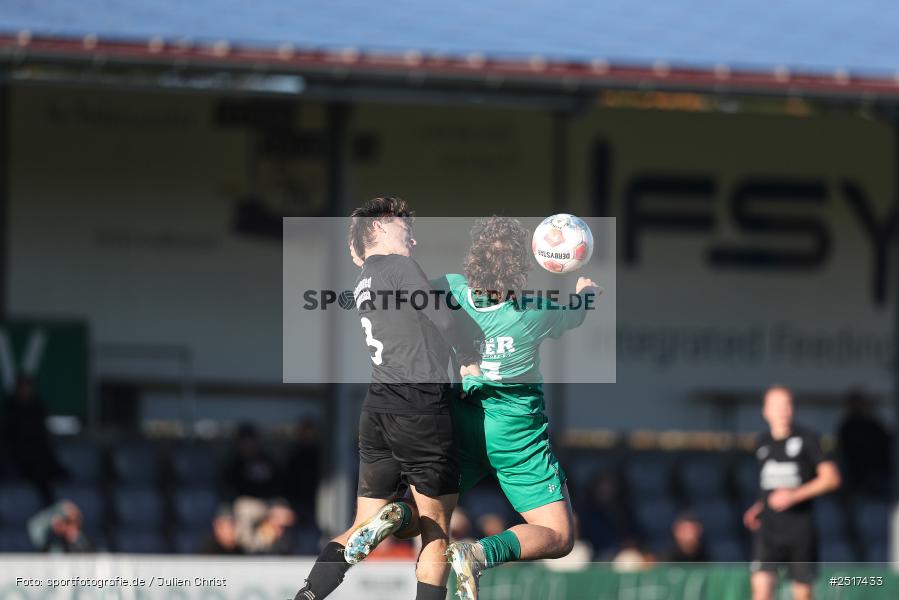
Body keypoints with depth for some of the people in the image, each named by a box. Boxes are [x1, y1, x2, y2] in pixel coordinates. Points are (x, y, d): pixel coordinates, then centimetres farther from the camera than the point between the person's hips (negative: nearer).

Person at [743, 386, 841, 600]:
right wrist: (759, 506, 12)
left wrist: (795, 495, -16)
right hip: (768, 527, 3)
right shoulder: (763, 442, 9)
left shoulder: (806, 439, -5)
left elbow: (831, 478, -8)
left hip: (800, 525, -2)